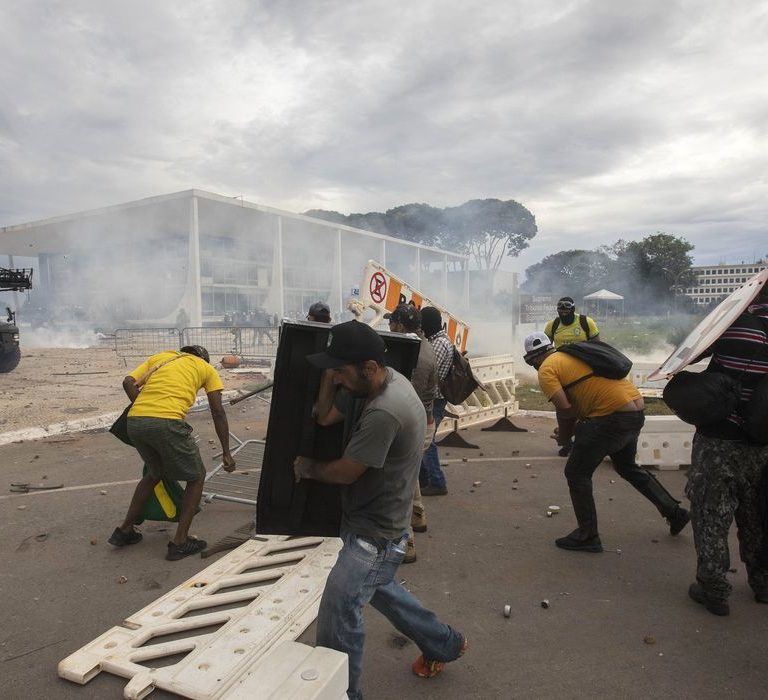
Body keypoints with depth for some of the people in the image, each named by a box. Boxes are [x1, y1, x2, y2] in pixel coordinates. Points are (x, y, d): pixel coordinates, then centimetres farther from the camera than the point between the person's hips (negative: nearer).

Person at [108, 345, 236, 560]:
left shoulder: (159, 357, 29)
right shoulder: (206, 368, 21)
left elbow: (128, 382, 13)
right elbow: (218, 413, 13)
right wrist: (226, 453, 17)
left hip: (134, 421, 5)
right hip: (167, 423, -5)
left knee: (155, 473, 30)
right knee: (196, 477, 16)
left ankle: (125, 530, 37)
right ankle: (180, 542, 15)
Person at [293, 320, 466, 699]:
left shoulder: (384, 412, -33)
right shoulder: (372, 383, -5)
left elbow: (344, 472, -23)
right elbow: (325, 416, 2)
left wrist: (308, 467, -3)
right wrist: (330, 373, -12)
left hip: (374, 534, -10)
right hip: (369, 523, 10)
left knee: (337, 617, -2)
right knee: (378, 588, 28)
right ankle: (444, 643, 48)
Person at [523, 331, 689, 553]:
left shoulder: (546, 370, -4)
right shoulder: (573, 354, 22)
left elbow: (565, 409, -16)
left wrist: (563, 436, 3)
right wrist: (573, 428, 22)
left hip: (613, 416, -9)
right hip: (636, 410, 9)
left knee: (576, 473, 5)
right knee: (627, 467, 31)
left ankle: (587, 536, 11)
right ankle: (674, 512, 40)